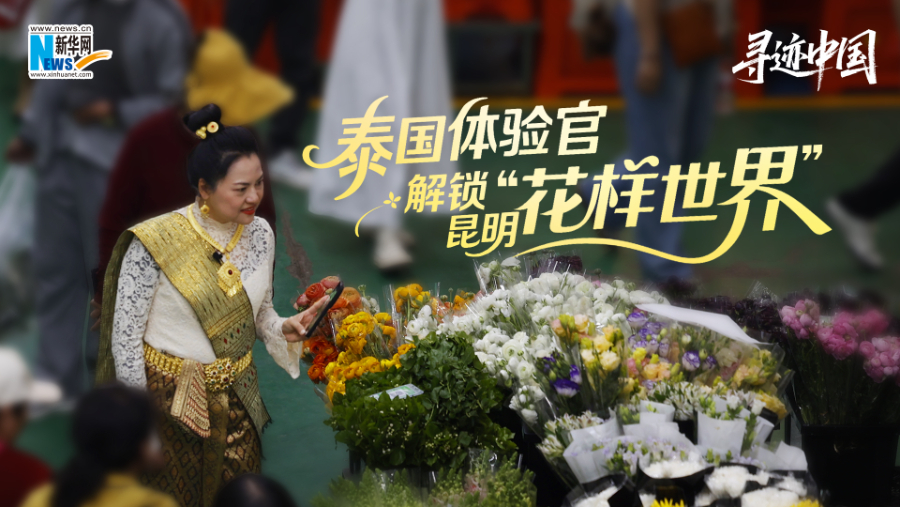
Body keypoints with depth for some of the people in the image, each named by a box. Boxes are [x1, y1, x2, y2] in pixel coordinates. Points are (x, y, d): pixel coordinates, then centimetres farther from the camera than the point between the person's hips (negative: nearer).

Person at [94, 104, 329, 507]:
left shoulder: (260, 234, -1)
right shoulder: (154, 243, -18)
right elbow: (124, 338, -11)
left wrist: (286, 329, -9)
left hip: (236, 400, 5)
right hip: (167, 398, -4)